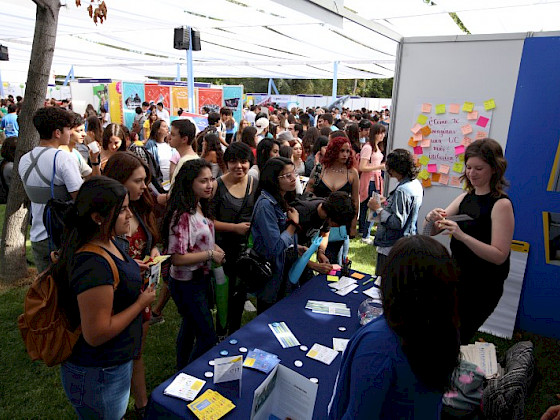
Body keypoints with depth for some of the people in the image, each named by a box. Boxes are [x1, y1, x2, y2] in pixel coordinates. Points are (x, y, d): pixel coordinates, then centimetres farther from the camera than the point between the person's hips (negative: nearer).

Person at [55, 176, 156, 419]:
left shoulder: (107, 243, -2)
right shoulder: (94, 265, -33)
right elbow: (96, 334, -30)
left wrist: (133, 270, 4)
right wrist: (141, 302, -21)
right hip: (99, 376, -9)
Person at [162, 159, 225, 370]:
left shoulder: (200, 207, 3)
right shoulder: (182, 215, -26)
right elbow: (177, 258, -27)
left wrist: (215, 248, 0)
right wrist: (210, 254, -20)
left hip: (200, 278, 9)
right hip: (187, 283, -9)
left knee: (190, 326, 24)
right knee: (208, 337, 1)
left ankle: (182, 371, 44)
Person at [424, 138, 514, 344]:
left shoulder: (501, 204, -16)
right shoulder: (466, 197, 5)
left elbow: (500, 256, -22)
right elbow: (432, 232, 6)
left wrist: (462, 236, -33)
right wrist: (432, 219, -16)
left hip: (481, 289, -7)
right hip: (456, 278, 7)